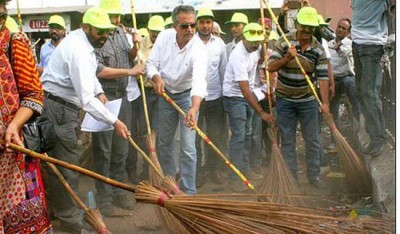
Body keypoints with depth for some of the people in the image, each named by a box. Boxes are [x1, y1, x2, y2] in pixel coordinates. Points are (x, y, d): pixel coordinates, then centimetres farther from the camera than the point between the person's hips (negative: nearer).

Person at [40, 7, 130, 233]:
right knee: (66, 163, -4)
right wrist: (114, 121, -31)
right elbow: (86, 98, -31)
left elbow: (89, 73, 25)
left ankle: (65, 209, 33)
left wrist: (99, 91, 6)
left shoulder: (83, 41, 8)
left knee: (66, 160, 19)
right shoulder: (78, 50, -25)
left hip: (65, 106, 11)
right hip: (59, 109, -11)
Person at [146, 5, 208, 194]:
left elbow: (199, 80, -41)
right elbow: (151, 63, -4)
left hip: (188, 95, -4)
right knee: (164, 143, 15)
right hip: (166, 94, 4)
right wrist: (157, 78, -26)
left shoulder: (199, 49, -27)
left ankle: (188, 191, 3)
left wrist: (195, 108, -56)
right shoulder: (164, 37, -13)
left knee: (188, 147, -8)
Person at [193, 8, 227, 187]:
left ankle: (214, 169, 23)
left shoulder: (219, 43, 5)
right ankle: (198, 171, 16)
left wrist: (225, 93, 12)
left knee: (216, 136, 9)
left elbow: (223, 70, 11)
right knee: (194, 136, 4)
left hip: (215, 97, 3)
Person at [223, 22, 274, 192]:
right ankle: (236, 178, -6)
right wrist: (261, 112, -33)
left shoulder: (256, 47, -4)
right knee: (238, 136, -10)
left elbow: (260, 59, 25)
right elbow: (244, 89, -32)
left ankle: (245, 170, 26)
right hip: (234, 97, -8)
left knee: (247, 135, 14)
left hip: (247, 95, 8)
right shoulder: (239, 56, -29)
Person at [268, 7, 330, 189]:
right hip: (284, 99, -1)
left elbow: (322, 77, -12)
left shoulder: (318, 50, -7)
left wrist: (325, 102, -22)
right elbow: (271, 67, -15)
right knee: (287, 141, 5)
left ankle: (314, 175, 21)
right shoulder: (284, 42, -9)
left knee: (313, 140, 6)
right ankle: (291, 177, 15)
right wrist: (287, 58, -32)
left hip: (307, 100, 1)